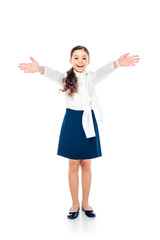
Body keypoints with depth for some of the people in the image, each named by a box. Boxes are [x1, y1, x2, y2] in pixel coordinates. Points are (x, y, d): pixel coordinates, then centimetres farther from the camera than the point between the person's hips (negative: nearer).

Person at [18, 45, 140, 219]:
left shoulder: (92, 77, 2)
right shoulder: (65, 78, 0)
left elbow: (104, 70, -20)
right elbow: (53, 73, -23)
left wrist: (117, 63, -43)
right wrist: (40, 69, -47)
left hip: (88, 122, 1)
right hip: (72, 122, -1)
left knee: (86, 165, 10)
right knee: (73, 165, 7)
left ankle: (85, 202, 27)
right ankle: (75, 204, 24)